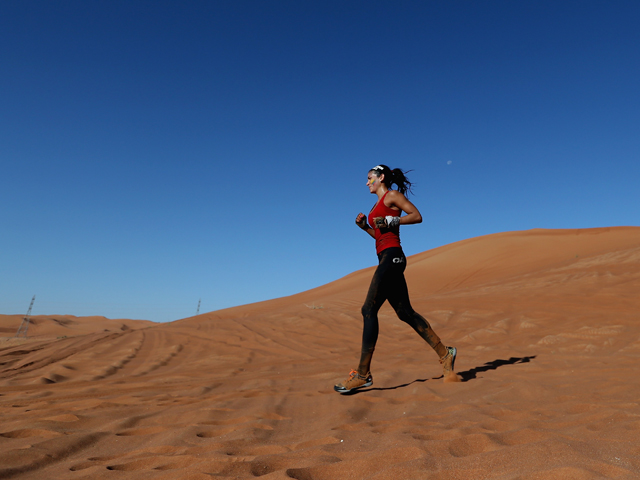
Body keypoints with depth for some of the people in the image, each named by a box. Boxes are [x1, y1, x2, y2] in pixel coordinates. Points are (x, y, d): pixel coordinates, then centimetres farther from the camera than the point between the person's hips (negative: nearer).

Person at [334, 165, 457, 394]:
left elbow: (417, 216, -5)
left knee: (369, 310, -13)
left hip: (392, 256, -10)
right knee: (405, 313, 9)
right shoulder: (379, 203, 25)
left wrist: (391, 221, -14)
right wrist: (364, 226, 13)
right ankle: (444, 353, 19)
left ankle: (363, 373, -9)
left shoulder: (392, 195, 1)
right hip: (386, 258, 10)